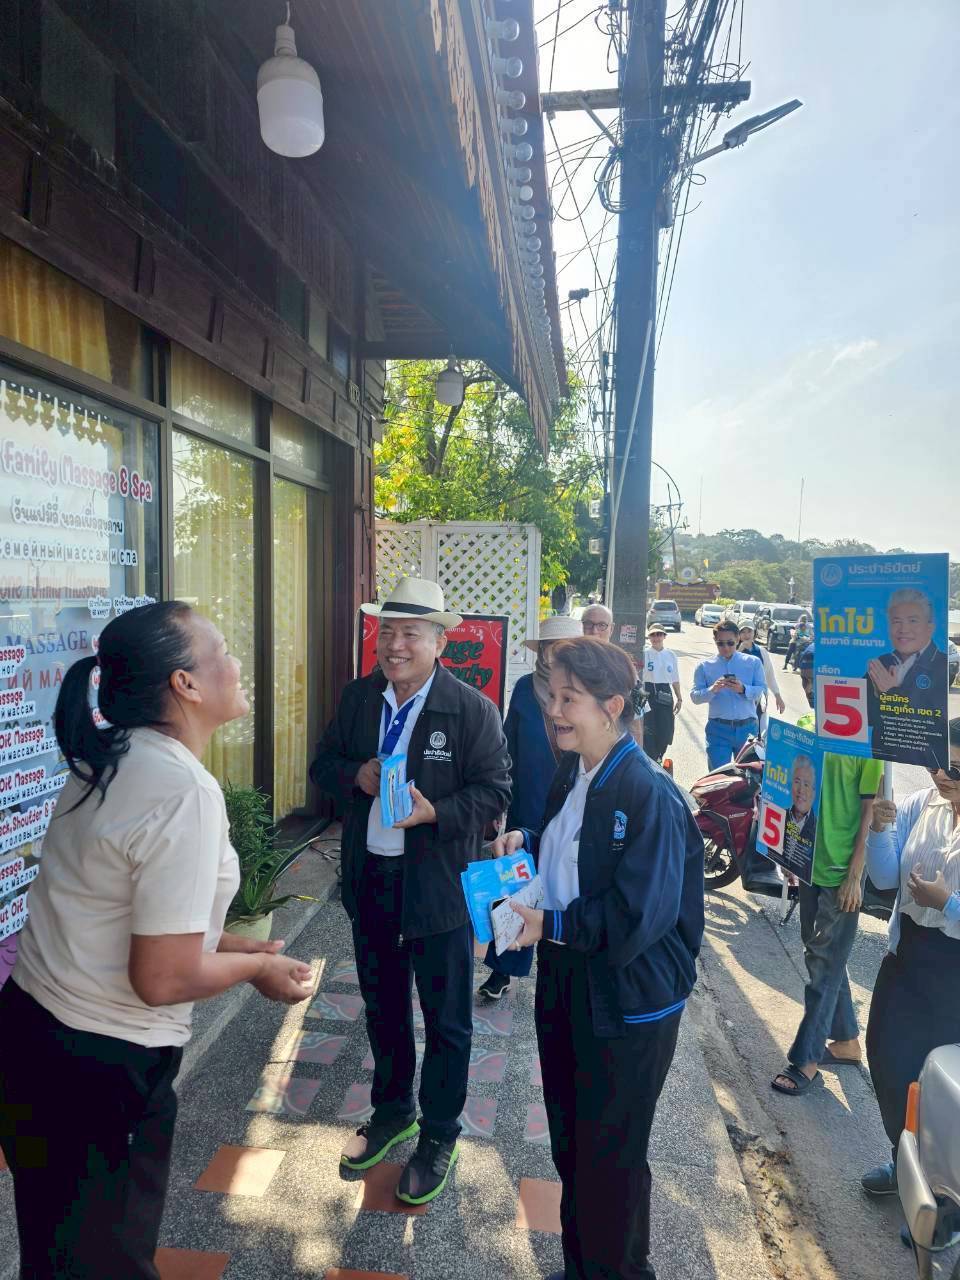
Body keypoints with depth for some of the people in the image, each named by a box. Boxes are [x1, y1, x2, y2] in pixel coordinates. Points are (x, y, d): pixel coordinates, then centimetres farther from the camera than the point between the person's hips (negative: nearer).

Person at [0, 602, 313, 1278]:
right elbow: (163, 979, -25)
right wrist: (258, 966, -8)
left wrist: (224, 941, 10)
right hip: (101, 1068, -8)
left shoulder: (108, 759, 0)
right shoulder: (186, 793, -27)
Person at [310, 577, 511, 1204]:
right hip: (369, 878, 5)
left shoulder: (474, 710, -15)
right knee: (382, 1006, 24)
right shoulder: (357, 697, 0)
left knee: (447, 1019, 13)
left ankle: (439, 1134, 37)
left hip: (440, 886, -5)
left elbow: (495, 791, -14)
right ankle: (391, 1112, 48)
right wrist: (356, 774, -13)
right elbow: (324, 763, 8)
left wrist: (435, 811, -29)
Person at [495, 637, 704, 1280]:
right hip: (566, 986, 8)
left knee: (612, 1159, 14)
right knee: (571, 1146, 24)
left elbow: (639, 917, -27)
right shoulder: (572, 773, 1)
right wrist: (527, 843, -3)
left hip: (628, 1007, -8)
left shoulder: (651, 795, -24)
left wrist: (549, 925, -21)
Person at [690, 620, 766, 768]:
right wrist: (712, 690, -19)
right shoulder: (705, 666, 4)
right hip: (718, 728, -1)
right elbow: (694, 696, 0)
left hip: (747, 727, 1)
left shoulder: (753, 662, 7)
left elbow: (762, 690, -1)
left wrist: (743, 689, -20)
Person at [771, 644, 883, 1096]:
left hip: (841, 870, -7)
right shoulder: (803, 726, 4)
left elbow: (870, 808, -13)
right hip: (809, 863, 7)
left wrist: (854, 874, -14)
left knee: (825, 964, 4)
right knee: (822, 957, 18)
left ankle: (805, 1059, 15)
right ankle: (846, 1040, 36)